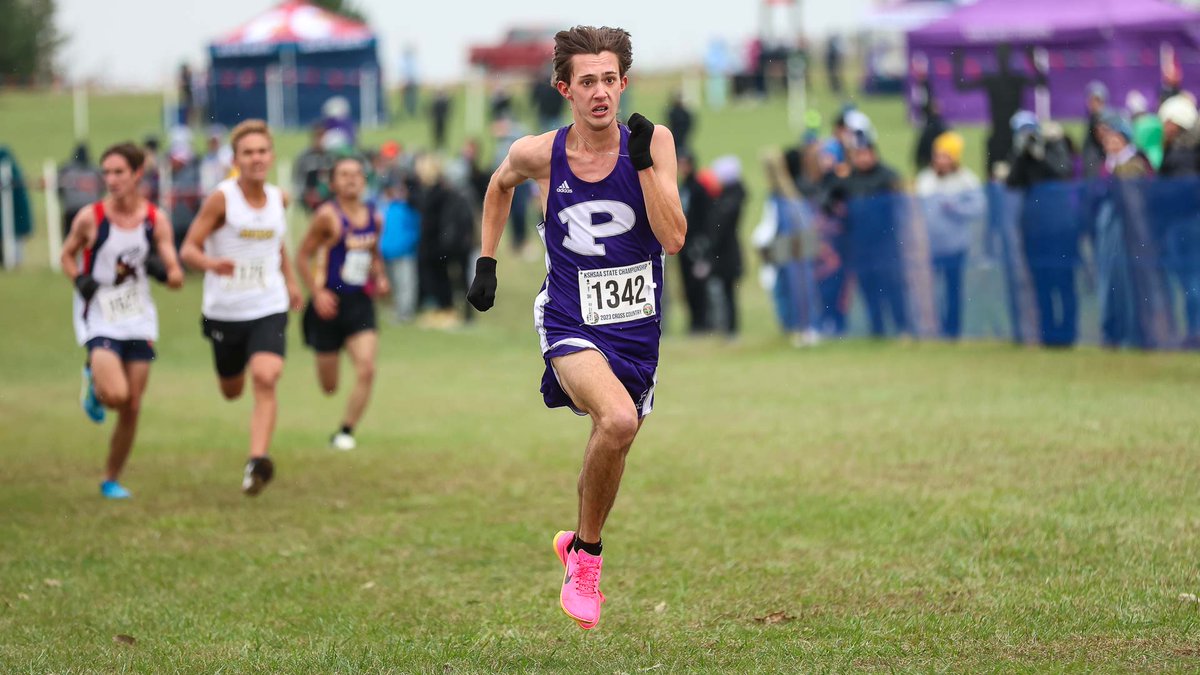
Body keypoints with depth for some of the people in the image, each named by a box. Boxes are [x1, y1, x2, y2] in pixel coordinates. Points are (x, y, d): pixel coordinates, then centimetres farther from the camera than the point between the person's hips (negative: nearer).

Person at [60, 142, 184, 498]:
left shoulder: (156, 220, -3)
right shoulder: (90, 218, -9)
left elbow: (177, 278, 0)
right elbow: (67, 254, 7)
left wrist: (164, 271, -24)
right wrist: (79, 280, -13)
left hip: (139, 321, 3)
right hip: (99, 319, -3)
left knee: (132, 409, 4)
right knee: (116, 394, -24)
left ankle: (111, 480, 21)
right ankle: (93, 383, 13)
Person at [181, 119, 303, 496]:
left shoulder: (278, 198, 2)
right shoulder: (222, 199, -12)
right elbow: (189, 249, -14)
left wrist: (290, 279, 19)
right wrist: (211, 263, -34)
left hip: (269, 309, 1)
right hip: (225, 310, -1)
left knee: (265, 379, -22)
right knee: (231, 391, 14)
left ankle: (258, 461, -27)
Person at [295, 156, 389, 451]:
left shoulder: (374, 217, 7)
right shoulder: (329, 216, -10)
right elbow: (303, 255, -7)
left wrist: (379, 278, 4)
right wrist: (316, 293, -16)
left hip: (361, 302, 4)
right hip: (330, 302, -4)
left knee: (366, 369, -15)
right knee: (329, 386, 5)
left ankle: (346, 431, 0)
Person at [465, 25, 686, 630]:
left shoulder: (653, 142, -7)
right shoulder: (539, 154, -6)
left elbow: (673, 239, -15)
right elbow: (500, 185, 18)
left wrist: (644, 162, -22)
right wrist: (486, 263, 15)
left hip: (637, 326, 3)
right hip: (571, 324, -3)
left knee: (610, 446, 15)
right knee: (617, 419, -30)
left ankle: (578, 546, 48)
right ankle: (586, 557, -9)